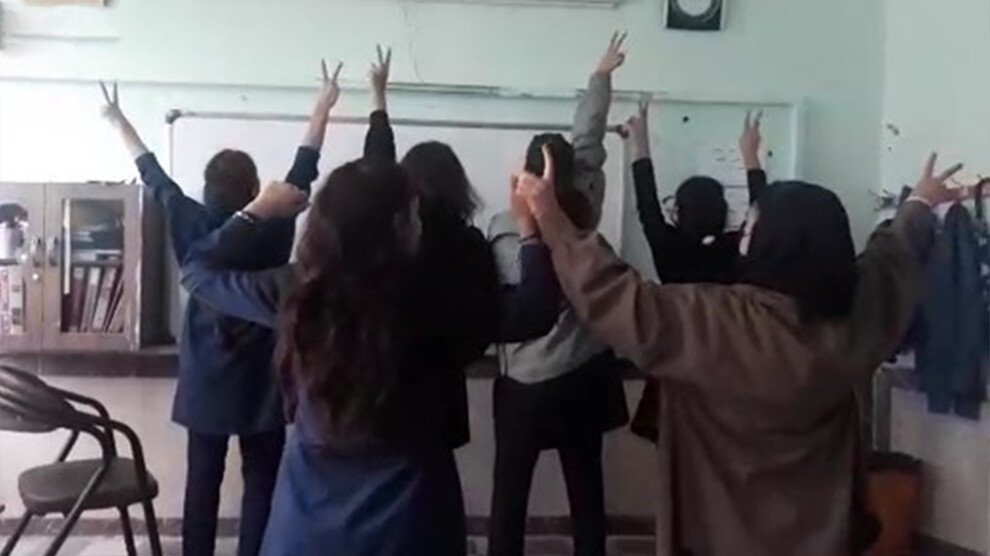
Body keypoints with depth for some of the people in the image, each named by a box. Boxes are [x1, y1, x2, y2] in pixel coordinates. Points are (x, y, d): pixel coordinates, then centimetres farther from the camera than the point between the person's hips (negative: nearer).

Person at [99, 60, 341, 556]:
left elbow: (152, 172, 6)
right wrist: (323, 107, 7)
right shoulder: (274, 227, -12)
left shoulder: (193, 227, -6)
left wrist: (118, 121, 19)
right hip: (261, 381, -2)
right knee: (261, 481, 5)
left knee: (202, 480, 10)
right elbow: (304, 168, -3)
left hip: (204, 381, 3)